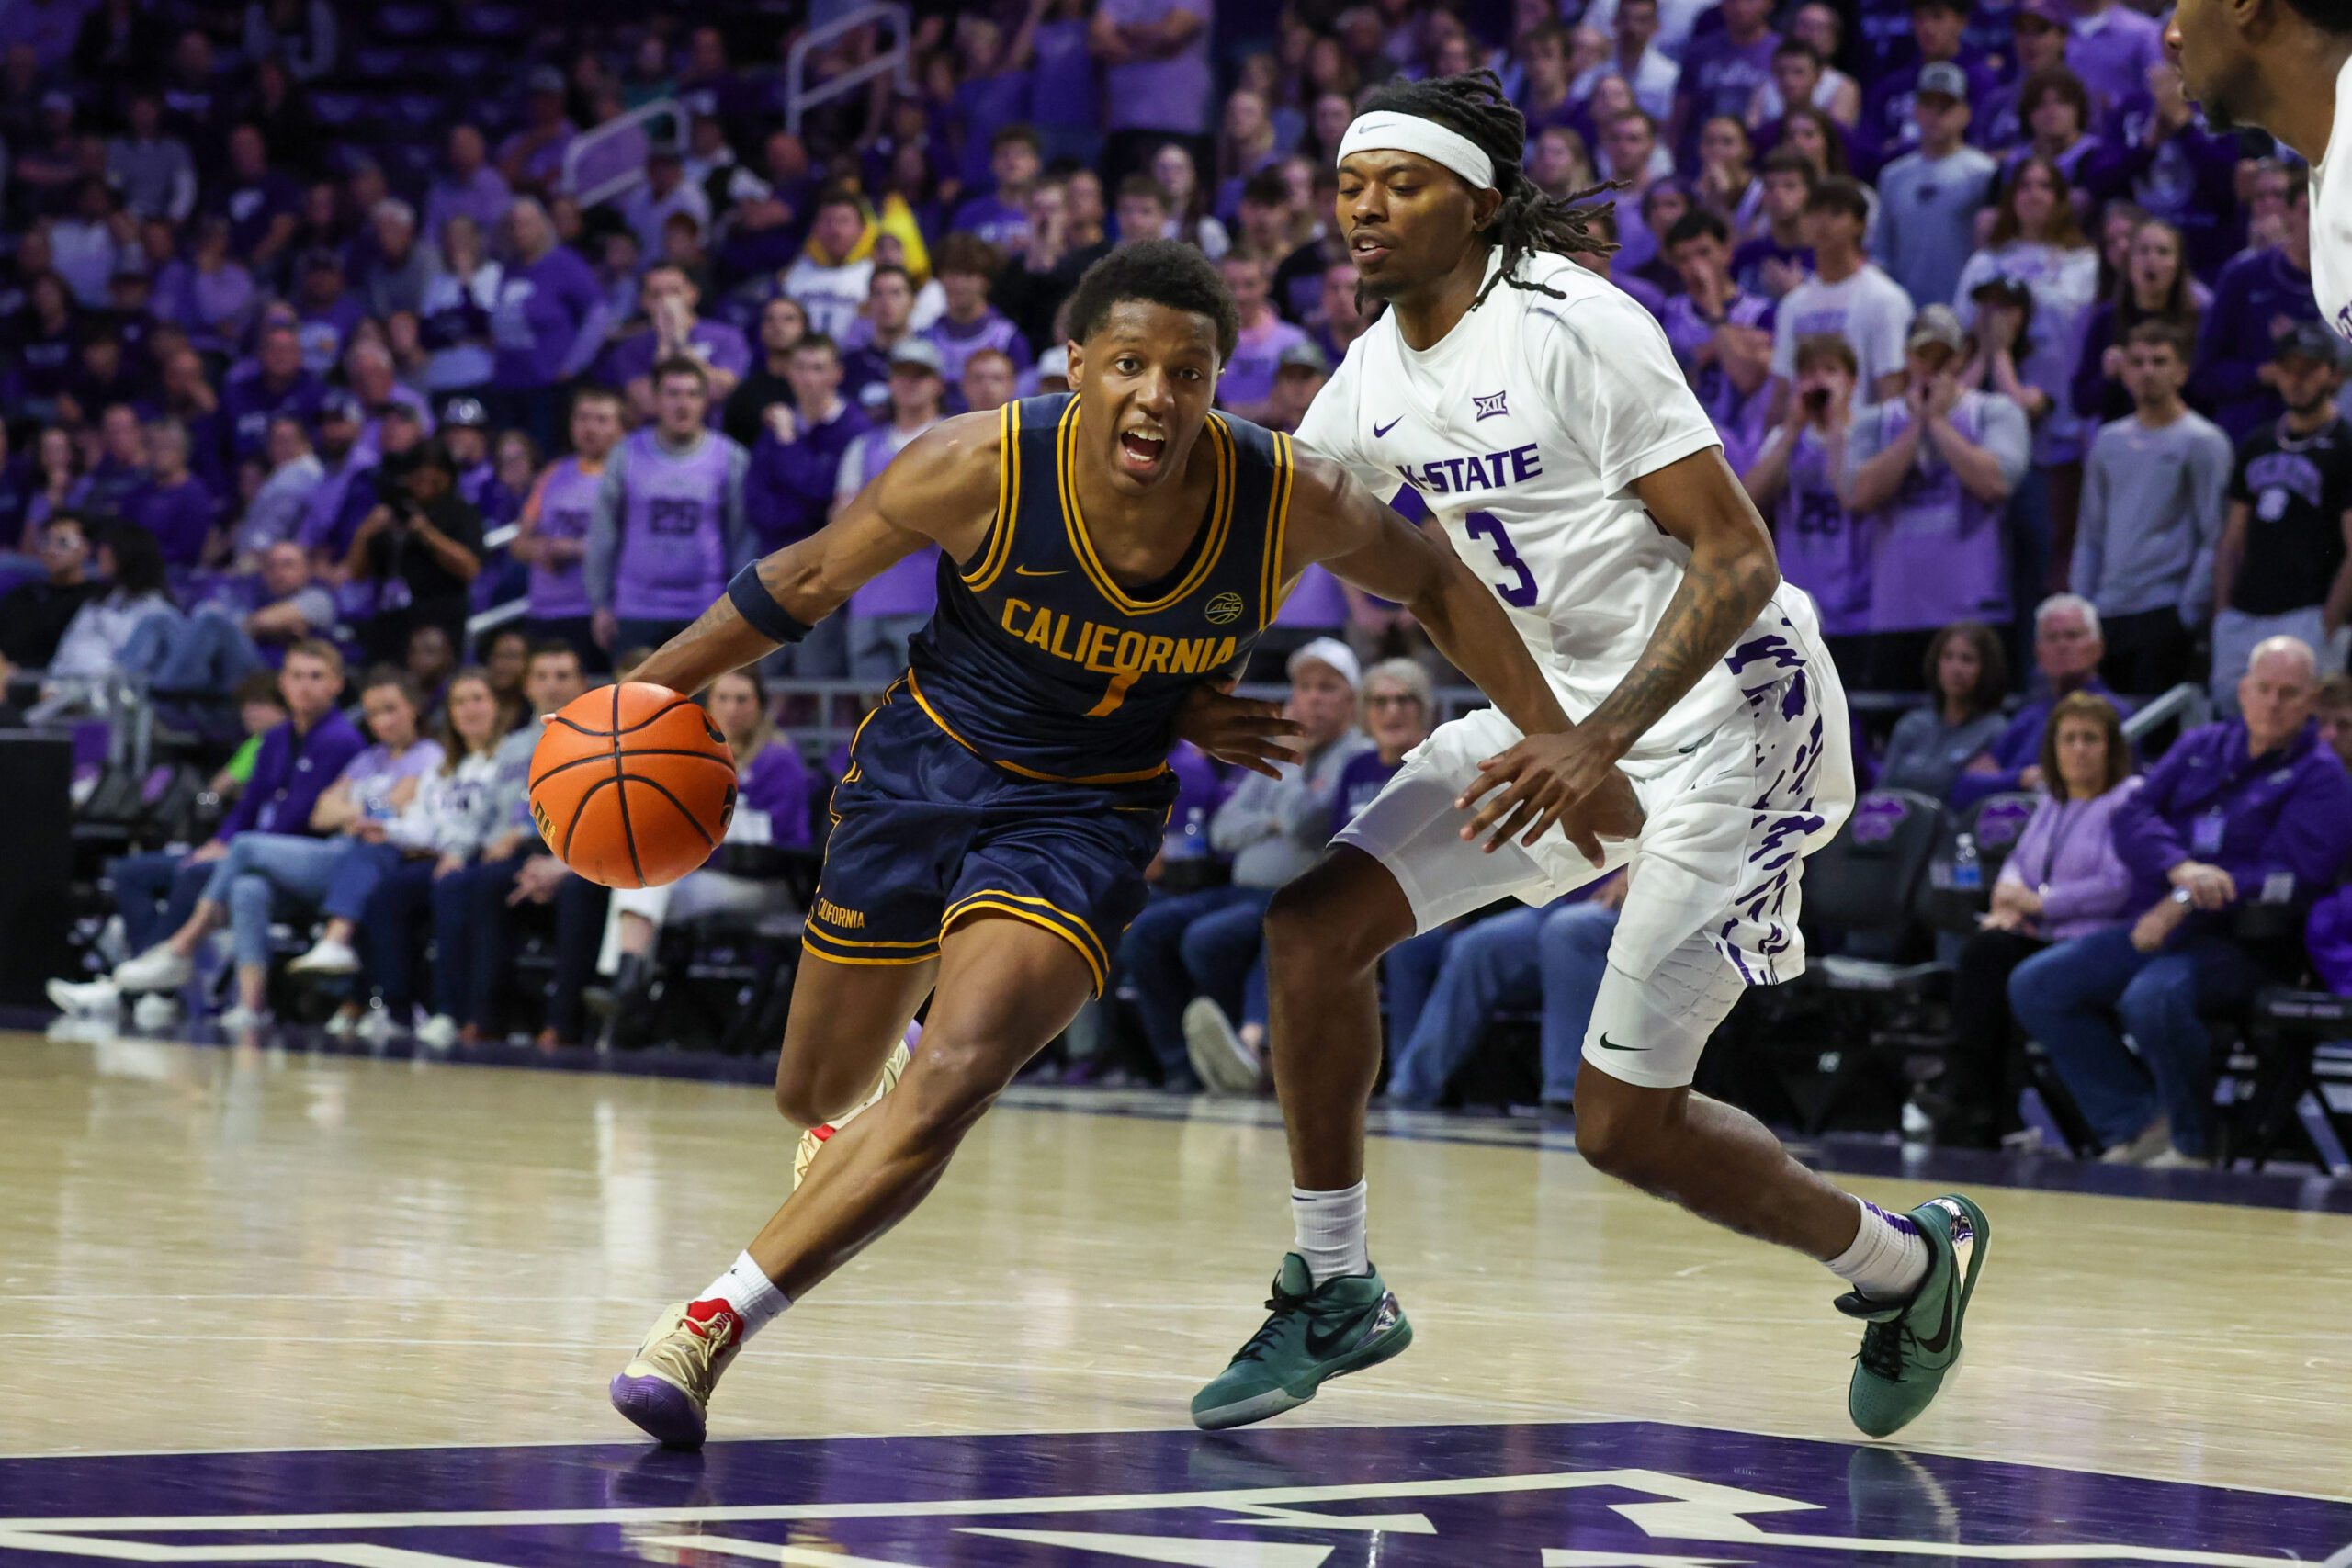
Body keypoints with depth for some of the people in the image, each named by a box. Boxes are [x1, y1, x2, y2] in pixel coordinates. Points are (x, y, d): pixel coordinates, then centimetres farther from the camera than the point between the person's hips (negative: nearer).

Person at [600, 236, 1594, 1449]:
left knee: (952, 1087, -23)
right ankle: (872, 1106, 55)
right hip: (924, 762, 1)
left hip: (1086, 813, -1)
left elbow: (1436, 589, -2)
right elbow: (809, 581, -9)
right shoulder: (980, 469, -25)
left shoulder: (1292, 504, -22)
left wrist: (1560, 747, -1)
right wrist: (650, 691, -6)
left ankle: (711, 1328, -13)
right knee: (816, 1095, 15)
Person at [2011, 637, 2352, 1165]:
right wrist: (2180, 869, -17)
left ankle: (2191, 1144, -14)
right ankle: (2139, 1125, -9)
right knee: (2035, 986, -6)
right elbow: (2133, 815, 5)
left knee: (2154, 998, -37)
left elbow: (2292, 877, -13)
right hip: (2154, 928, 7)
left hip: (2238, 942, -7)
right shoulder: (2200, 748, 17)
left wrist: (2188, 903, -19)